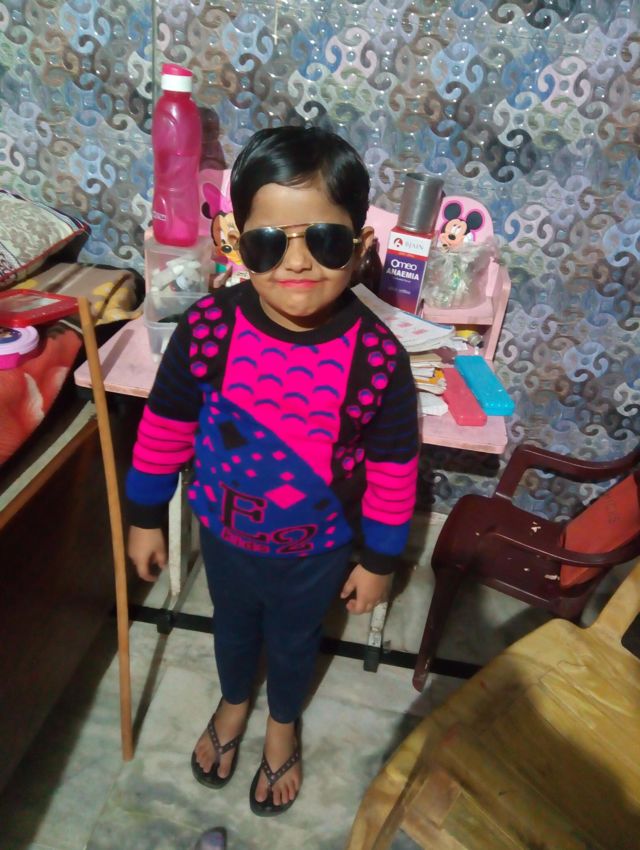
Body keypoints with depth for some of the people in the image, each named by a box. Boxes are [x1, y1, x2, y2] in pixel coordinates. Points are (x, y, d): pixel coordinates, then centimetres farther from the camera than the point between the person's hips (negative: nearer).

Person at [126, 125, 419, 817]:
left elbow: (392, 467, -13)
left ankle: (282, 724, 61)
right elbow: (166, 427, -10)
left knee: (294, 641, 27)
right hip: (224, 532, 2)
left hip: (317, 551, -1)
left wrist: (379, 559, -2)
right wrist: (145, 518, 1)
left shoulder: (378, 357, -27)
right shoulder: (209, 327, -24)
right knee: (233, 626, 30)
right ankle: (233, 703, 64)